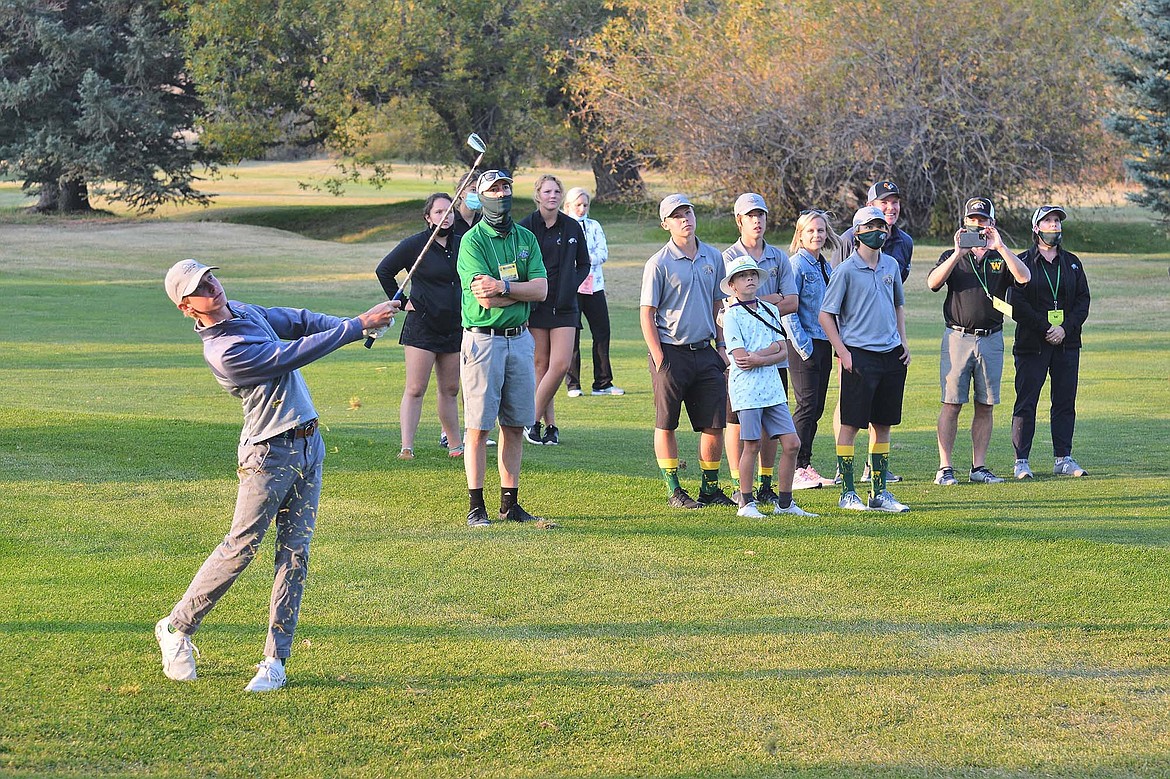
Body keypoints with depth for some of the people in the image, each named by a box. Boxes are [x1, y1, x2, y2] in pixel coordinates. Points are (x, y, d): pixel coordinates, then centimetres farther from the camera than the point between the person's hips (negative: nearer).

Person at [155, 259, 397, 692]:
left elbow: (298, 321, 15)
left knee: (295, 554, 3)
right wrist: (358, 326, -18)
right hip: (269, 453, -8)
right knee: (241, 547, -4)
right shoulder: (224, 352, -20)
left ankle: (275, 659, 5)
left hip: (308, 444, 8)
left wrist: (354, 323, -1)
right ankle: (176, 628, 14)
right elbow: (295, 354, -21)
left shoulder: (245, 313, 9)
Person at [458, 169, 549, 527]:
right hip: (483, 339, -5)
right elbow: (485, 298, -17)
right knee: (479, 426, -3)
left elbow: (541, 290, -3)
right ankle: (476, 506, 1)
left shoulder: (526, 238, 10)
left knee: (515, 426, 8)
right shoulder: (472, 241, -6)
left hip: (520, 338, 5)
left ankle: (509, 503, 14)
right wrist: (522, 290, -8)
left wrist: (503, 287, -14)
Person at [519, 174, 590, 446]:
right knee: (542, 365, 0)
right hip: (535, 305, -2)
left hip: (564, 306, 2)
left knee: (561, 364, -8)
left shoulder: (572, 227, 6)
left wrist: (571, 286, 2)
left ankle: (533, 419, 3)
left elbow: (584, 265, 17)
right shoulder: (525, 228, -3)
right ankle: (549, 424, 8)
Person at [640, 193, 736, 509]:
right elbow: (646, 313, -7)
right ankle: (674, 491, 9)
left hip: (705, 352, 5)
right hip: (672, 352, -5)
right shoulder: (659, 263, -7)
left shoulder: (713, 257, 9)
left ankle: (710, 488, 16)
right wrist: (659, 361, -12)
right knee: (666, 424, 2)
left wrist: (722, 346, 10)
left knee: (715, 423, 4)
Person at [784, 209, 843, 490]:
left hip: (824, 344, 8)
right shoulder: (796, 265, -9)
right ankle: (796, 470, -6)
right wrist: (803, 347, -18)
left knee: (816, 408, 9)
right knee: (807, 406, -9)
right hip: (804, 345, -8)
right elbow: (788, 310, -14)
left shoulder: (826, 267, 14)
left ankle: (806, 467, 15)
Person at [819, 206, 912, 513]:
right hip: (859, 356, -6)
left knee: (883, 424, 9)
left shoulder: (890, 265, 11)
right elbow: (826, 314, -6)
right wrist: (843, 352, -12)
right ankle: (847, 493, 4)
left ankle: (879, 493, 16)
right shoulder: (846, 270, -7)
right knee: (851, 424, -2)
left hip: (891, 357, 6)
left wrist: (903, 341, 12)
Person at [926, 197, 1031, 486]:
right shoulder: (952, 257, 9)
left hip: (991, 340, 2)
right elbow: (933, 283, -11)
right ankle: (945, 468, -2)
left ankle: (979, 467, 11)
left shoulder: (1001, 258, 10)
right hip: (957, 339, -2)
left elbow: (1024, 277, -11)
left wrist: (1000, 247, -17)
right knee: (951, 404, -5)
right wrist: (958, 253, -18)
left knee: (985, 406, 4)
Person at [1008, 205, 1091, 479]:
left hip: (1067, 343, 4)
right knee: (1026, 402, -4)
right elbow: (1017, 304, -7)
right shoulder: (1023, 261, 1)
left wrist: (1065, 328, -7)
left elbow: (1083, 300, 8)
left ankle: (1063, 459, 11)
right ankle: (1021, 461, 0)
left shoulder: (1072, 262, 14)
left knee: (1065, 402, 4)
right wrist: (1045, 329, -13)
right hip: (1032, 343, -4)